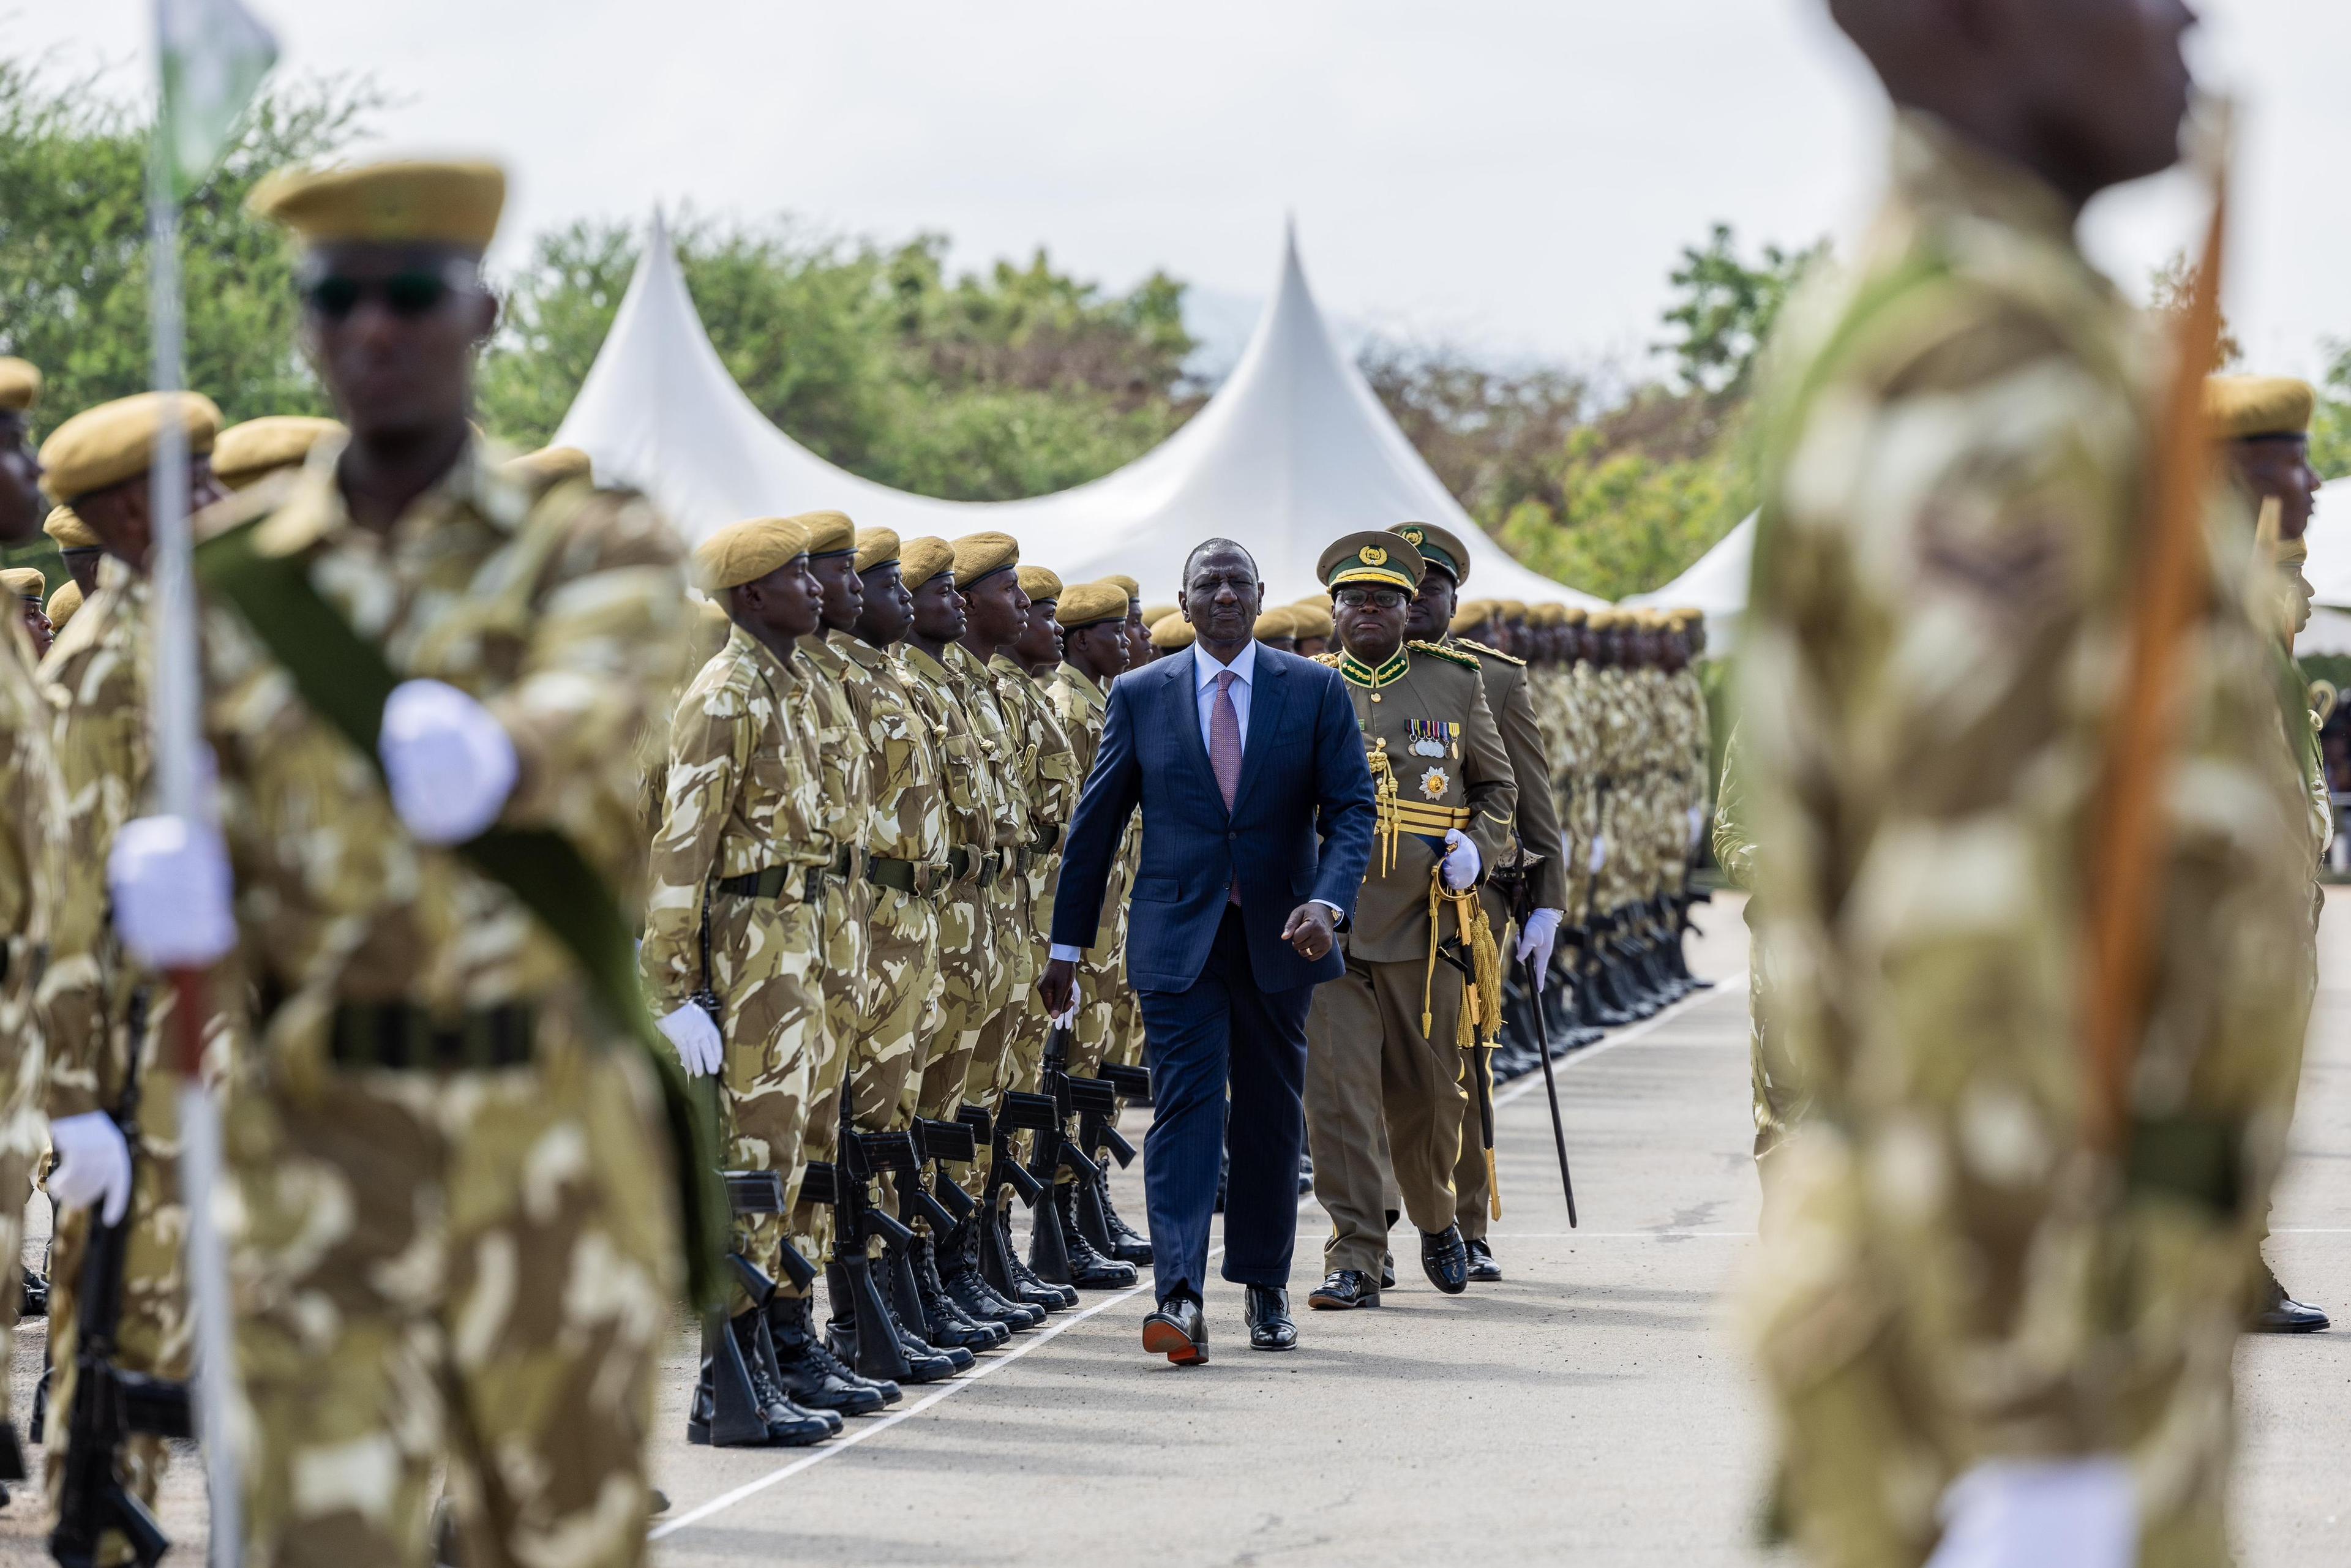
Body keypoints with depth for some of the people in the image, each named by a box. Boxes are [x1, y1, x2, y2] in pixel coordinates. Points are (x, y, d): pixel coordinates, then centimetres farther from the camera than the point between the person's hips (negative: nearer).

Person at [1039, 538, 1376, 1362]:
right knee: (1185, 1104, -12)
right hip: (1176, 938, -1)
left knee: (1272, 1115, 10)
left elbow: (1351, 807, -2)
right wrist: (1067, 945, 7)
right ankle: (1180, 1296, -22)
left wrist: (1328, 901, -20)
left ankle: (1266, 1287, 24)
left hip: (1278, 937, 1)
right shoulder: (1141, 696, 3)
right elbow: (1095, 823, 7)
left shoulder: (1317, 691, 2)